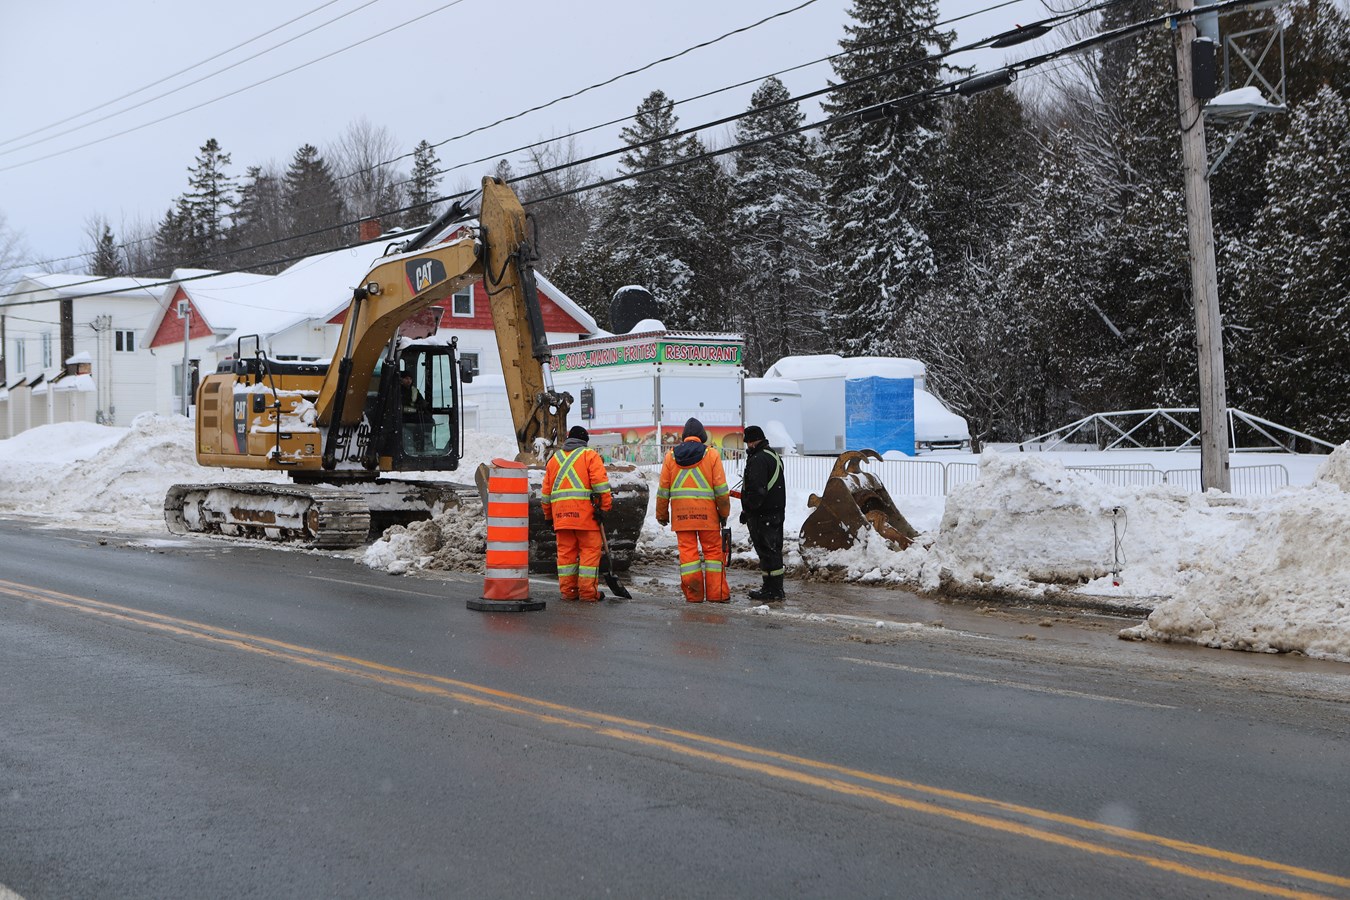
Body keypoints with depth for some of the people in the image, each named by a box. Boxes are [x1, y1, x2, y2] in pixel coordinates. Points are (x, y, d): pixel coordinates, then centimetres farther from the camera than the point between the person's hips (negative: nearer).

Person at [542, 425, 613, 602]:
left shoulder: (554, 458, 19)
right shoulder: (590, 456, 5)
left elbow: (547, 490, 20)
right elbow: (600, 482, -8)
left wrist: (548, 515, 25)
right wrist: (604, 506, -6)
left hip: (560, 512, 5)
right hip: (585, 511, -5)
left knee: (566, 551, 9)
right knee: (590, 549, -1)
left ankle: (567, 590, 9)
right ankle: (588, 592, -4)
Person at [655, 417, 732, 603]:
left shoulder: (671, 456, 7)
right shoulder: (712, 455, 1)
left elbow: (663, 489, 9)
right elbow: (721, 489, 0)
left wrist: (662, 514, 18)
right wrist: (724, 513, 10)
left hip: (680, 513, 2)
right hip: (706, 513, -2)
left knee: (687, 550, 4)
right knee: (713, 550, 5)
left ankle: (693, 594, 4)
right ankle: (717, 593, 3)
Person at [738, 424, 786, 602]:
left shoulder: (758, 460, -16)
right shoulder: (775, 457, 18)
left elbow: (757, 490, -23)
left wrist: (747, 509, -16)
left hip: (762, 514, -10)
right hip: (777, 512, 10)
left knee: (767, 551, -7)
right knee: (773, 550, 14)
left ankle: (773, 591, -7)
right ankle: (771, 587, 20)